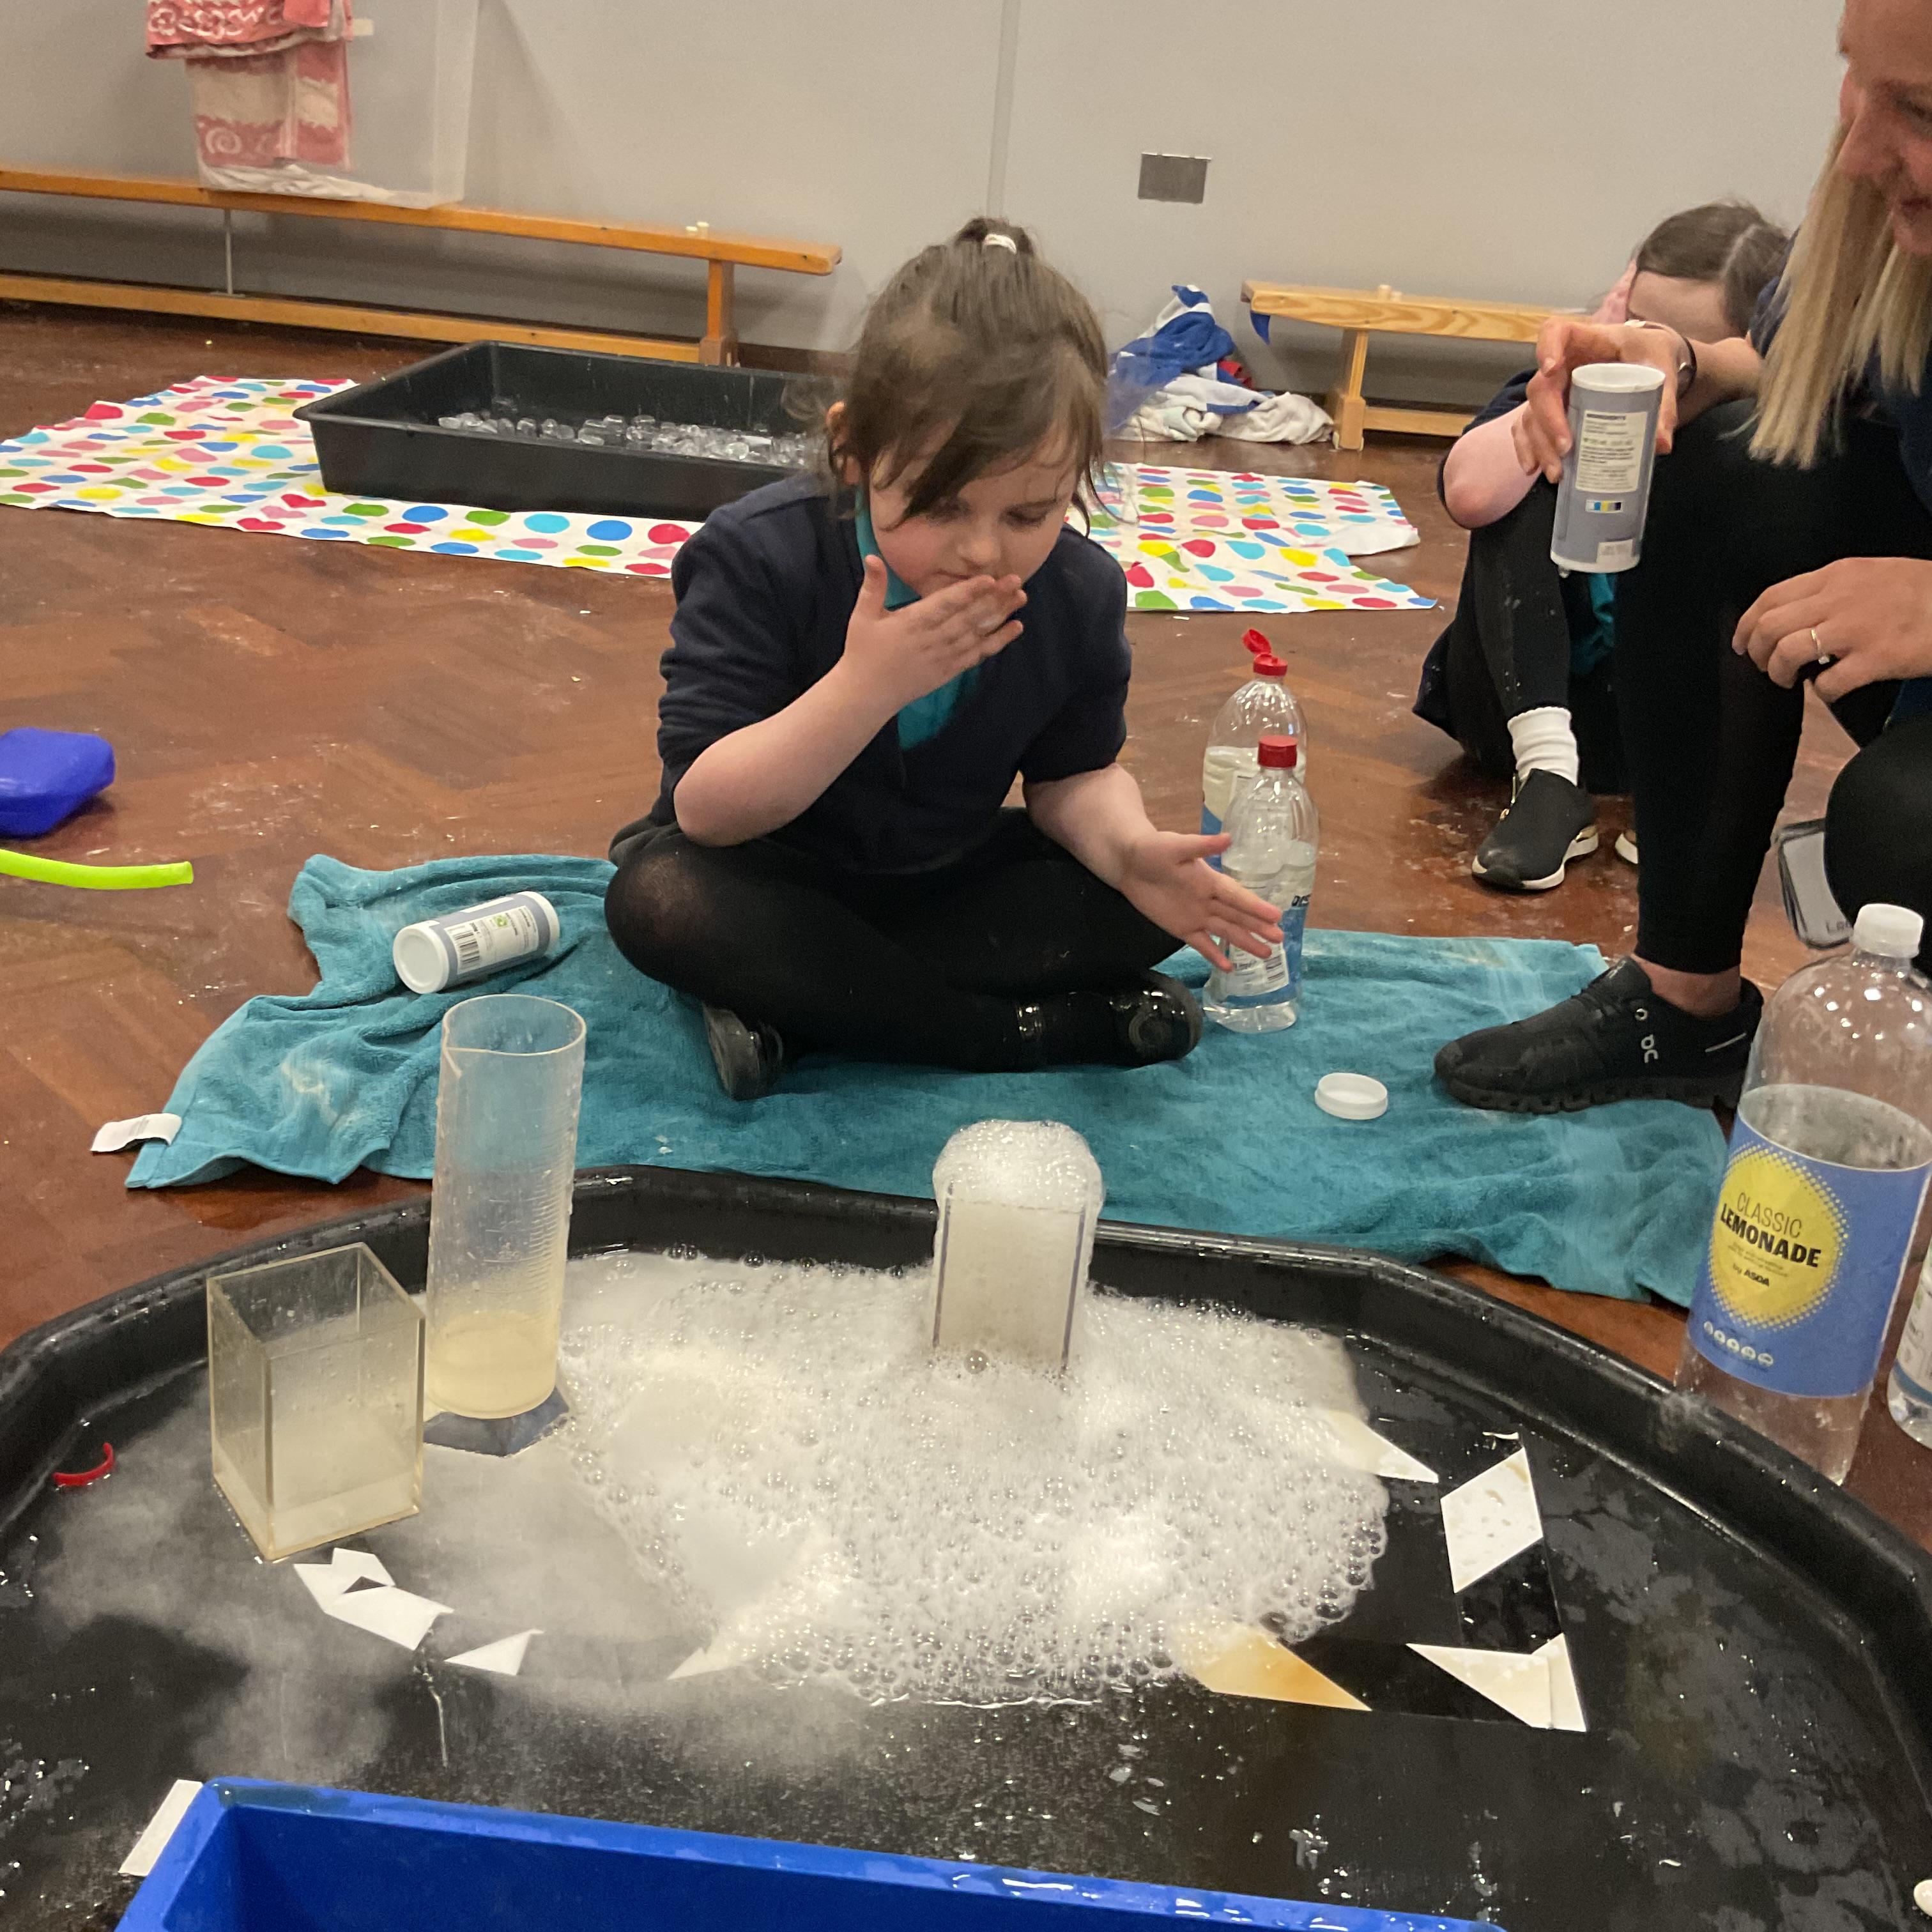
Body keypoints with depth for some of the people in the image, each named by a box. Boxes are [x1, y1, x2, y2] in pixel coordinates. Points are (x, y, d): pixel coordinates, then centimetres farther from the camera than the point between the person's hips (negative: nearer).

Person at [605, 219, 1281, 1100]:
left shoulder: (1081, 594, -12)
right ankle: (1024, 1029, -27)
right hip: (774, 883, -3)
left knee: (1148, 904, -16)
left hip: (946, 878, 3)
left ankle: (793, 1005, -23)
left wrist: (1129, 846, -25)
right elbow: (707, 810, -27)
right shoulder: (758, 557, -24)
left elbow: (1075, 773, 0)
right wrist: (866, 684, -40)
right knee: (657, 899, -35)